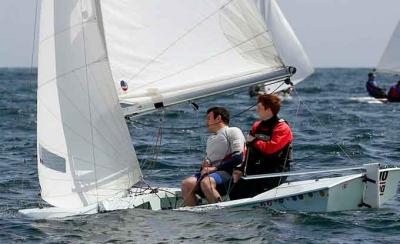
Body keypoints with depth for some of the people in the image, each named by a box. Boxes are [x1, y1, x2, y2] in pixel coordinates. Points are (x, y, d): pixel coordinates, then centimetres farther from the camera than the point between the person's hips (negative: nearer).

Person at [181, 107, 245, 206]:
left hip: (228, 172, -7)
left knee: (206, 182, -37)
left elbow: (238, 158, -8)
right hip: (211, 173, 7)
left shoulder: (233, 131, 5)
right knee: (186, 183, -21)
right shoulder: (210, 139, 31)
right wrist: (205, 164, 6)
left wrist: (215, 168, -12)